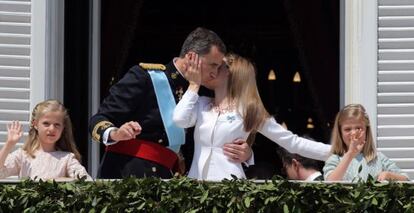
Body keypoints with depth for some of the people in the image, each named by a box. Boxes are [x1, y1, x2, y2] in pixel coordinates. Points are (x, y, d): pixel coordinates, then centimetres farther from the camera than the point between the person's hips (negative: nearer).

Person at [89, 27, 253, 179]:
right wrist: (115, 134, -29)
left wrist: (245, 154, 0)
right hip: (126, 173, -5)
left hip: (165, 178, 5)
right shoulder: (146, 76, -4)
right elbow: (98, 120, -6)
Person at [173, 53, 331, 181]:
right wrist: (194, 85, 4)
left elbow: (292, 142, 3)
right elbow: (180, 120, -7)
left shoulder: (248, 110, 4)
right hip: (196, 181, 3)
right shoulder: (202, 104, 14)